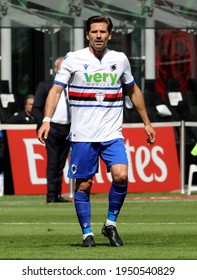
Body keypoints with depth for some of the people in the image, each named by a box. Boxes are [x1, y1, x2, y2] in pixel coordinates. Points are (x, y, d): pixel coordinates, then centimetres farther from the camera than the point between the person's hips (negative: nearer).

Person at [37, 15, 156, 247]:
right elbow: (56, 89, -4)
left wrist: (147, 123, 22)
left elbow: (133, 91, 21)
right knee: (83, 185, 0)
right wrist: (46, 120, -18)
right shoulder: (73, 59, -2)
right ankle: (87, 232, 15)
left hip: (112, 134, 2)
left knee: (121, 175, -17)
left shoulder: (120, 60, 8)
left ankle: (110, 224, 2)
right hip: (82, 136, -2)